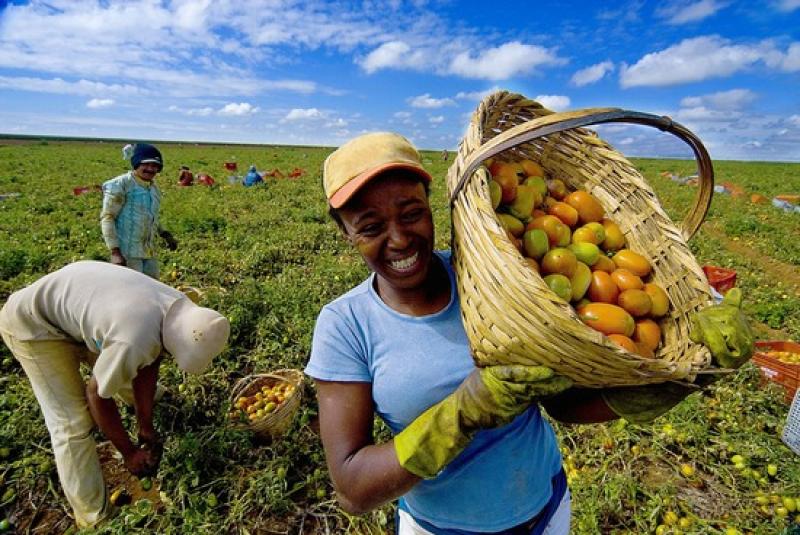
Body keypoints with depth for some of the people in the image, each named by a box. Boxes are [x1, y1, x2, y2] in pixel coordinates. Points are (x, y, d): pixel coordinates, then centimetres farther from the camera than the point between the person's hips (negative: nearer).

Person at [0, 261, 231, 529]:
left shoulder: (181, 308, -18)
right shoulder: (135, 342, -41)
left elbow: (147, 365, -3)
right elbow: (97, 395, -22)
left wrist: (145, 424, 4)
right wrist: (129, 452, -8)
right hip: (32, 324, -7)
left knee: (125, 370, 21)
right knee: (73, 424, -7)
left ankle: (147, 400, 56)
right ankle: (94, 518, 9)